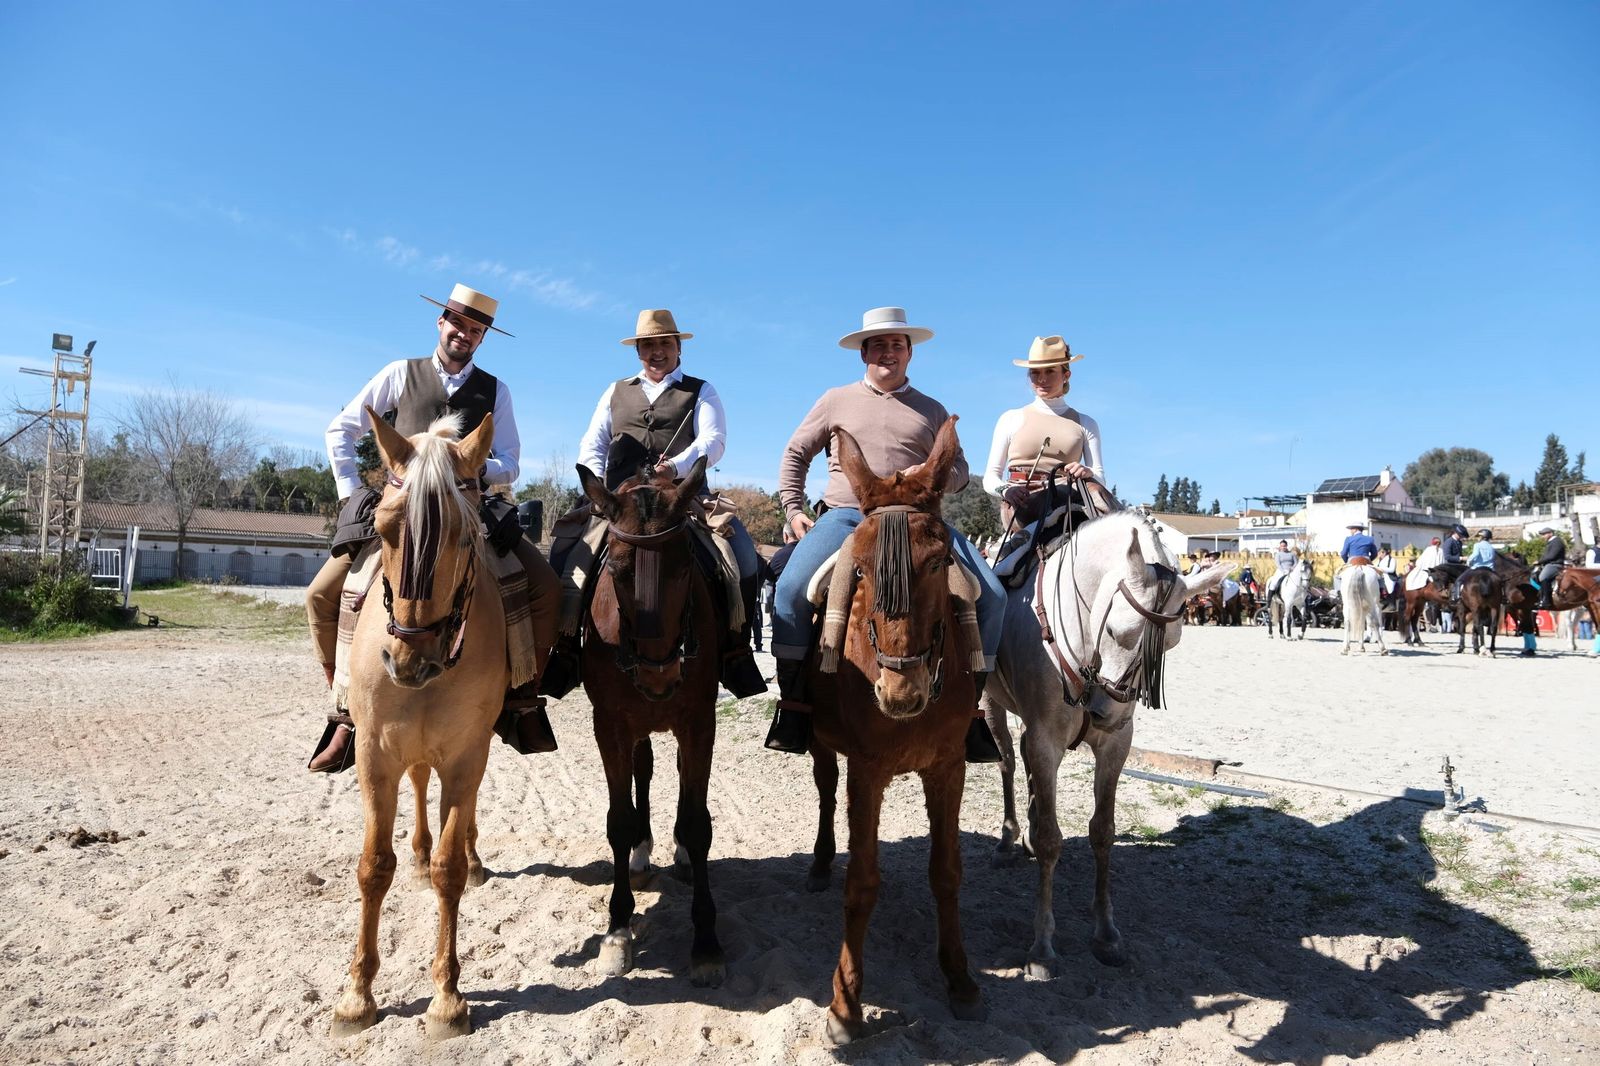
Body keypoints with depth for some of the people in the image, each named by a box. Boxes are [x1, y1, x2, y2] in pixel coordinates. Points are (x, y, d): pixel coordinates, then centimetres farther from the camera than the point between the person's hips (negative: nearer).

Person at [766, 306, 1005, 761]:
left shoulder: (931, 410, 19)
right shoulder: (837, 401, 16)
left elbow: (959, 469, 21)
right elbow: (795, 454, 19)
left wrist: (944, 476, -4)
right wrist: (793, 510, 6)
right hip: (846, 517, -1)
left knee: (991, 596, -16)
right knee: (791, 588, -28)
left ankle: (968, 705, -2)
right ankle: (794, 702, -13)